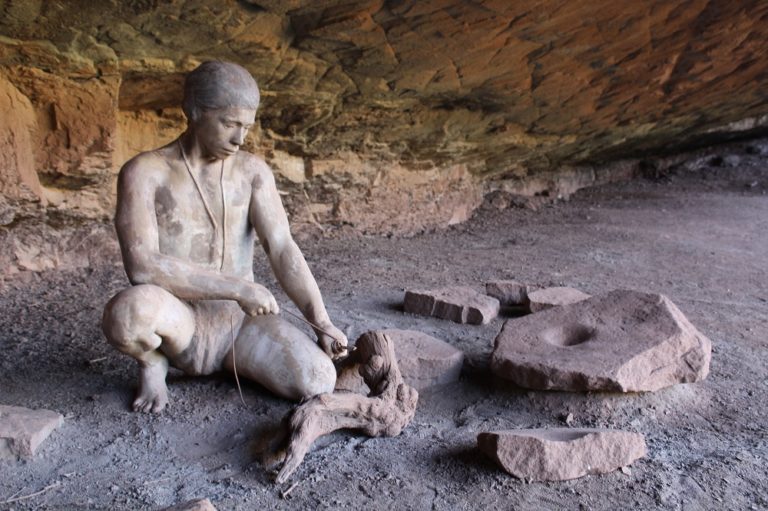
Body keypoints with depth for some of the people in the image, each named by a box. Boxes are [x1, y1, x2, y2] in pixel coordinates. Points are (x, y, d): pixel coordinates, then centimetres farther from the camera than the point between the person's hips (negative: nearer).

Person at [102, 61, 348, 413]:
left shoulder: (253, 171, 1)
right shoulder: (144, 173, -10)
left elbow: (283, 250, -8)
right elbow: (141, 267, -23)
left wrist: (320, 321, -20)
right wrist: (238, 287, -24)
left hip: (241, 321, 3)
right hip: (180, 324, -3)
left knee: (318, 381, -21)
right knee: (131, 309, -39)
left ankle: (234, 362, 10)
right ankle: (153, 361, -1)